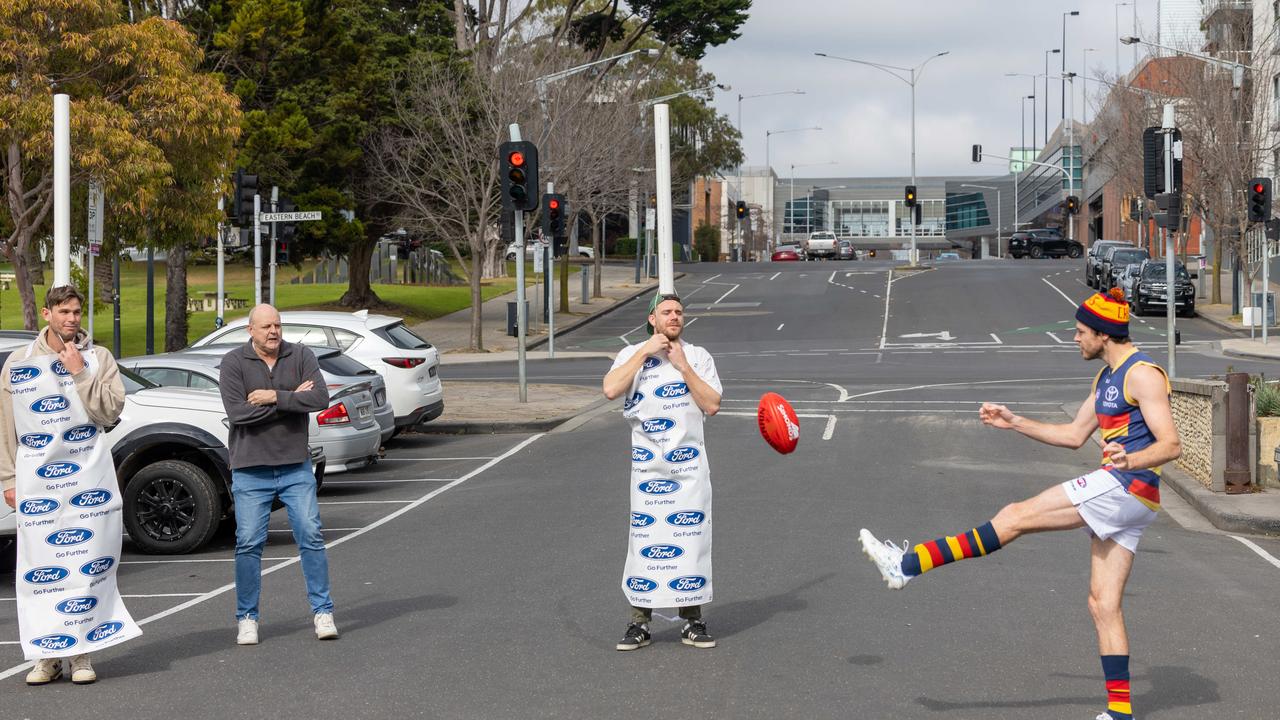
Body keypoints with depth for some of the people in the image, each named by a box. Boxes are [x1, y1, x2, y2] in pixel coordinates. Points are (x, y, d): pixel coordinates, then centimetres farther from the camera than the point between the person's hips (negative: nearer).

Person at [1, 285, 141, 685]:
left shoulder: (99, 358, 5)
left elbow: (110, 411, -6)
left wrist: (80, 374, -13)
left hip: (89, 478, -1)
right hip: (36, 480, 1)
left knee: (87, 566, -3)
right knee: (40, 569, -1)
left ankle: (81, 654, 3)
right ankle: (48, 656, 6)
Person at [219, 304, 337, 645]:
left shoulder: (301, 356, 2)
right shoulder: (234, 362, -4)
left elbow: (321, 398, -12)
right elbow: (237, 412, -17)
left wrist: (275, 397, -18)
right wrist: (293, 399, -13)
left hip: (296, 466, 2)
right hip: (250, 470, -1)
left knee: (311, 537, -1)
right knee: (248, 544, 0)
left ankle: (322, 611, 7)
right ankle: (247, 618, 11)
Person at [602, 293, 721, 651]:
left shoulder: (698, 356, 7)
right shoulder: (633, 354, 5)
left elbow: (712, 405, -4)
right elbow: (610, 389, -14)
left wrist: (683, 365, -9)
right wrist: (646, 352, -12)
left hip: (689, 463, 1)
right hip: (647, 464, -1)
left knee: (690, 536, 1)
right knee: (644, 538, -2)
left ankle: (692, 621, 11)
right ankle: (639, 623, 6)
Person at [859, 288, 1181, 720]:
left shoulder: (1143, 374, -10)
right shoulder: (1107, 377, 20)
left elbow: (1171, 444, -18)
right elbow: (1074, 435, 29)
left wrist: (1130, 462, -36)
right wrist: (1014, 423, 23)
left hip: (1124, 488, -10)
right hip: (1120, 500, 10)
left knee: (1015, 517, -11)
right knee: (1103, 605, 6)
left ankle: (908, 565, -12)